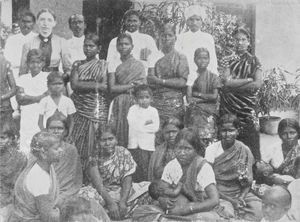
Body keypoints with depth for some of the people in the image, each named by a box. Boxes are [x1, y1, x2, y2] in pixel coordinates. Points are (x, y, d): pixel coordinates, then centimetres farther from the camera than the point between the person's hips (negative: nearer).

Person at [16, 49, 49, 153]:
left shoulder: (48, 77, 2)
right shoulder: (23, 78, 11)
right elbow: (19, 99, 0)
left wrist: (26, 97, -11)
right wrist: (39, 97, -10)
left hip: (42, 120, -3)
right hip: (26, 120, 3)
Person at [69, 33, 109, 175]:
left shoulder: (103, 65, 6)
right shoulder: (77, 64, 12)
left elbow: (105, 87, -4)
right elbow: (74, 84, -3)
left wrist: (84, 85, -9)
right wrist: (96, 85, -8)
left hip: (97, 107, -2)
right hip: (79, 107, 2)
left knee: (92, 142, -3)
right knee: (75, 141, -1)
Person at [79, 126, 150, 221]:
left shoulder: (124, 153, -8)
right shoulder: (95, 158, -10)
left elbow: (127, 180, -13)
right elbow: (98, 184, -19)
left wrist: (123, 202, -27)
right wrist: (110, 202, -34)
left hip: (123, 191, 2)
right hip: (102, 193, -2)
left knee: (149, 187, -20)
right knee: (82, 194, -32)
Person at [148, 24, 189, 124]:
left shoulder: (181, 57, 7)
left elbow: (182, 82, -3)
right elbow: (150, 80, 4)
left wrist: (161, 81, -7)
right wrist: (172, 81, -8)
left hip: (174, 103, -1)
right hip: (156, 101, 1)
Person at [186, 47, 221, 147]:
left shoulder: (213, 77, 7)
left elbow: (214, 96, -2)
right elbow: (189, 98, -1)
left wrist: (197, 94, -1)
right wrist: (205, 98, -10)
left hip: (209, 113, 0)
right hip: (194, 112, 0)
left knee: (207, 138, -12)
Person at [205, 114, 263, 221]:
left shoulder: (244, 151, 0)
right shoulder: (211, 150, -6)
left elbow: (248, 182, 3)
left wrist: (241, 198, -16)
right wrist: (230, 200, -16)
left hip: (240, 193, 3)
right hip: (218, 194, -3)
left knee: (257, 207, -24)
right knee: (227, 211, -32)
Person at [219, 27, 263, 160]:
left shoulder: (253, 61, 4)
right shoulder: (230, 60, 12)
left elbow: (257, 84, -9)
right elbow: (226, 81, -4)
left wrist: (233, 84, -7)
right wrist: (248, 80, -9)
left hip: (247, 105, -3)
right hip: (229, 106, 3)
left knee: (249, 140, -4)